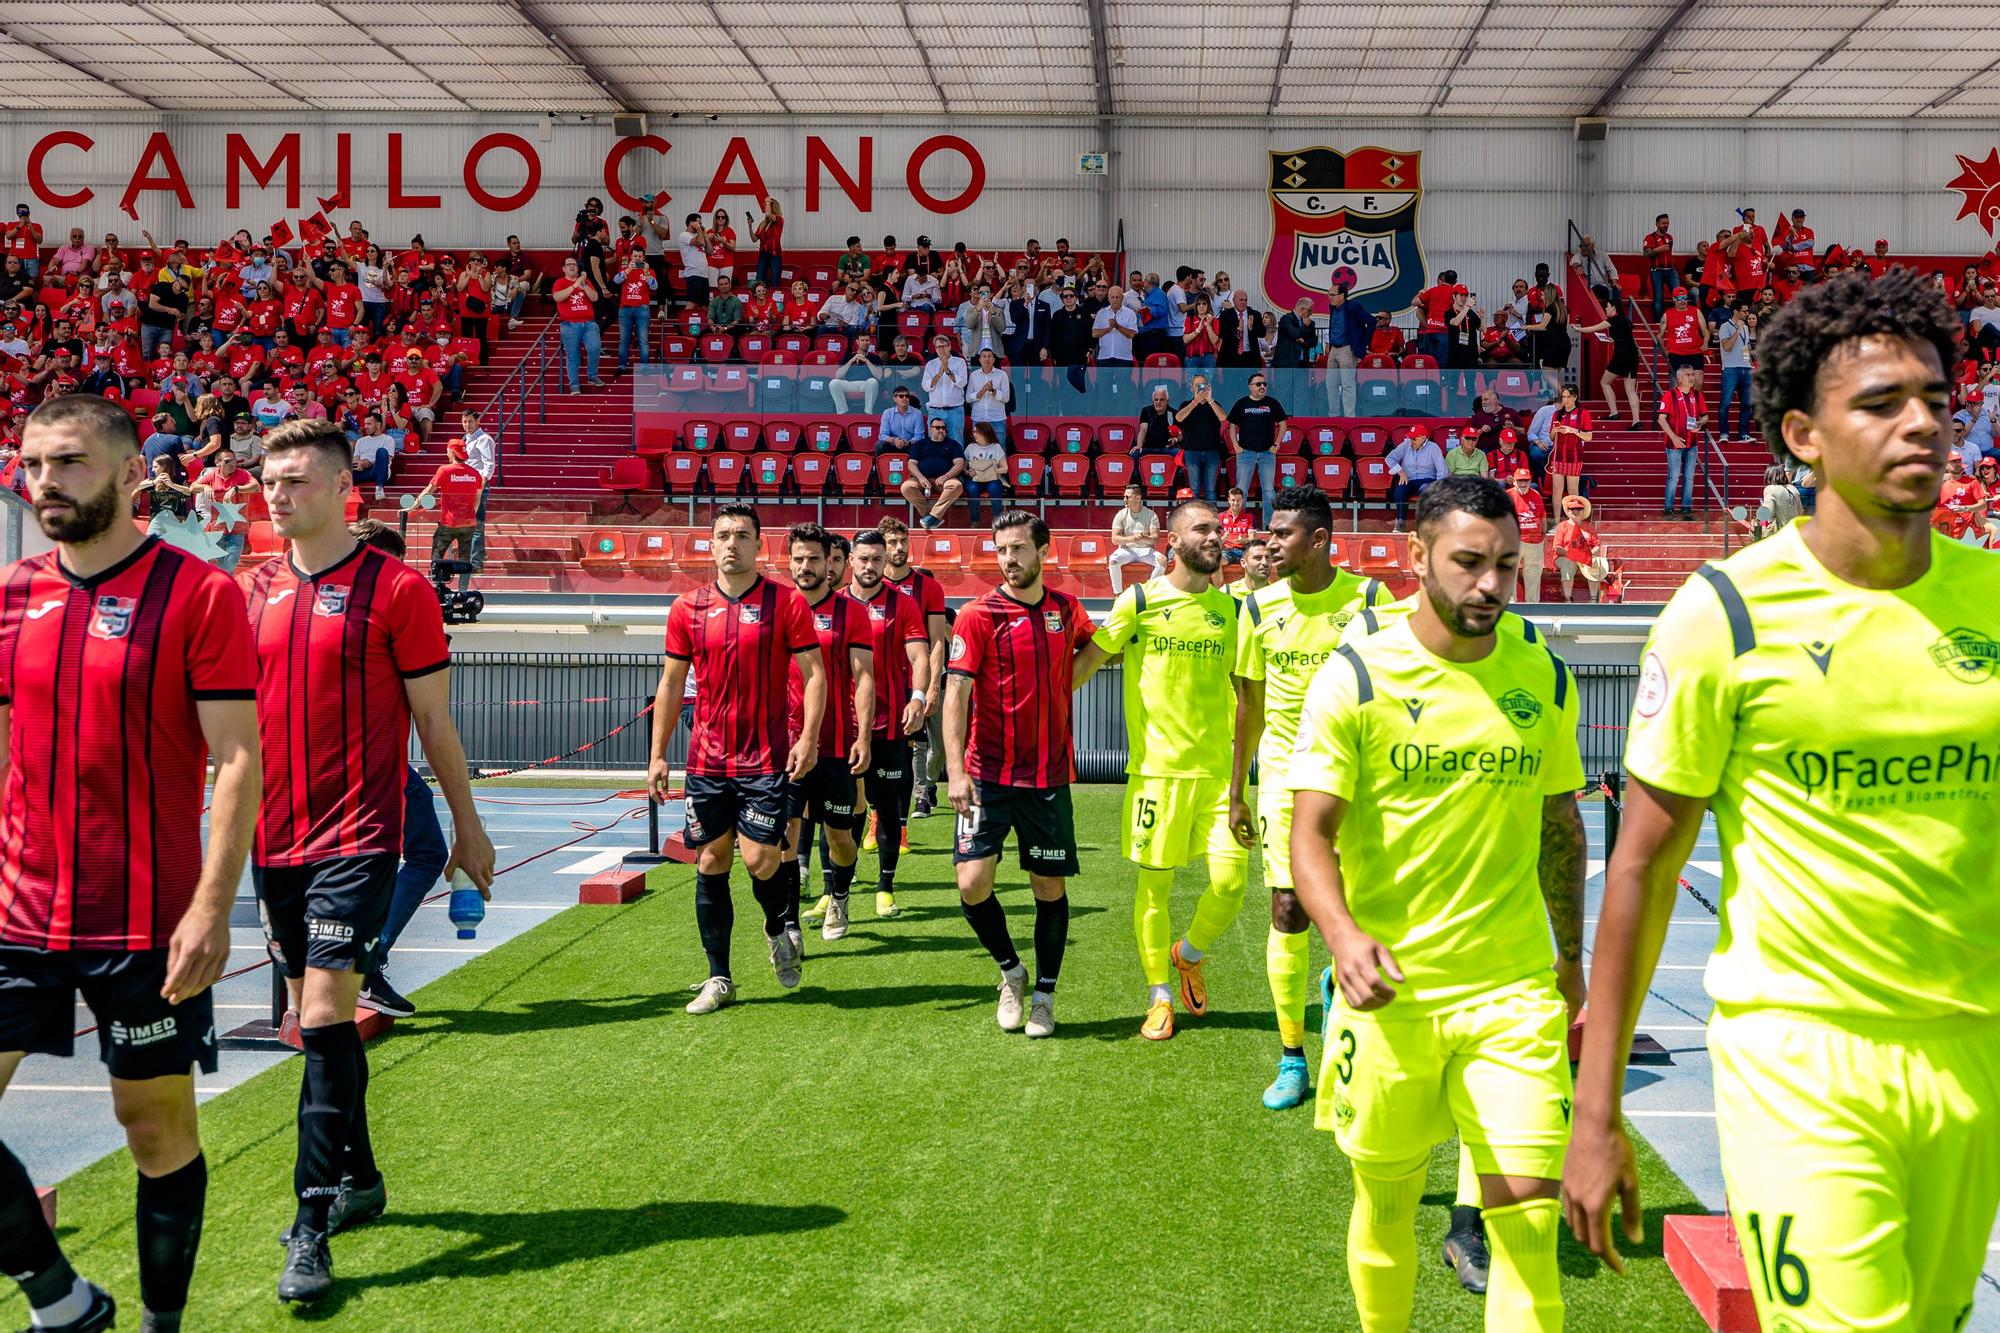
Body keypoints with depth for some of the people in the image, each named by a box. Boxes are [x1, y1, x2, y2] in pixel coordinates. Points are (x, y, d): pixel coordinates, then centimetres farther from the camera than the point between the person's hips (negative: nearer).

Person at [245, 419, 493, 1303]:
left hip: (357, 838, -6)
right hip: (274, 839, 6)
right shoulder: (254, 592, 9)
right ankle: (359, 1178, 31)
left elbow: (434, 721, -2)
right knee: (316, 1021, 14)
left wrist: (468, 827, 2)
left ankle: (312, 1225, -5)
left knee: (324, 1017, -12)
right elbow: (234, 717, 16)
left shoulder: (396, 589, -7)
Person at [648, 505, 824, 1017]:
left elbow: (814, 674, -3)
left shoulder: (787, 603, -2)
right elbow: (671, 684, 12)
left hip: (766, 759, -3)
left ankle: (782, 928, 24)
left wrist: (808, 737, -16)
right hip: (707, 761, 3)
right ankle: (719, 978, 17)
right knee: (711, 864, 6)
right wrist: (658, 755, 8)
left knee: (759, 859, -10)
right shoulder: (687, 608, 6)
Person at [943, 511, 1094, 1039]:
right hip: (987, 776, -2)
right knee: (973, 884, -10)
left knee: (1051, 888, 6)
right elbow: (956, 692, -11)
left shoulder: (1066, 609, 6)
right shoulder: (978, 614, -5)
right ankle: (1011, 971, 17)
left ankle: (1044, 994, 24)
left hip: (1049, 776, 3)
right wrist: (955, 770, -21)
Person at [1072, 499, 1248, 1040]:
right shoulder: (1140, 600, -2)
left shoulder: (1230, 608, 9)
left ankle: (1189, 956, 26)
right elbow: (1088, 660, 2)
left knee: (1230, 880, -5)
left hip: (1217, 771, 3)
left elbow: (1241, 689, 16)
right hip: (1156, 768, -3)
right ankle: (1159, 997, 21)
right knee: (1155, 885, 3)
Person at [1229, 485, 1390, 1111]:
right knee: (1287, 912, 0)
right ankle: (1292, 1060, 10)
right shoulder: (1260, 606, 3)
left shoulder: (1368, 598, -5)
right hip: (1284, 777, 2)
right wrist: (1236, 792, 12)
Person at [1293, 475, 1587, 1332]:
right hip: (1387, 991, -2)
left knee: (1529, 1209, -5)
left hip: (1514, 989, 2)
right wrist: (1343, 934, -28)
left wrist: (1571, 956, 20)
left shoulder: (1545, 679, 5)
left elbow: (1561, 824, 16)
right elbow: (1310, 832, -11)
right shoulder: (1355, 679, -8)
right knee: (1386, 1202, 12)